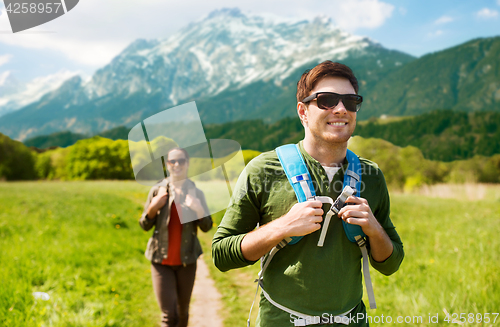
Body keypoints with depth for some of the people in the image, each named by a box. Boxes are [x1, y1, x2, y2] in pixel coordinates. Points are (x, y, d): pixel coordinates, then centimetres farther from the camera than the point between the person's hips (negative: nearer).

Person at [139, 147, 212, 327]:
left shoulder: (196, 193, 1)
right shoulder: (157, 191, 0)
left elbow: (207, 227, -1)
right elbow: (145, 225, 3)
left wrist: (198, 209, -20)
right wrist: (153, 208, -16)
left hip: (186, 261, 2)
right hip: (161, 261, -1)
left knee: (183, 312, 15)